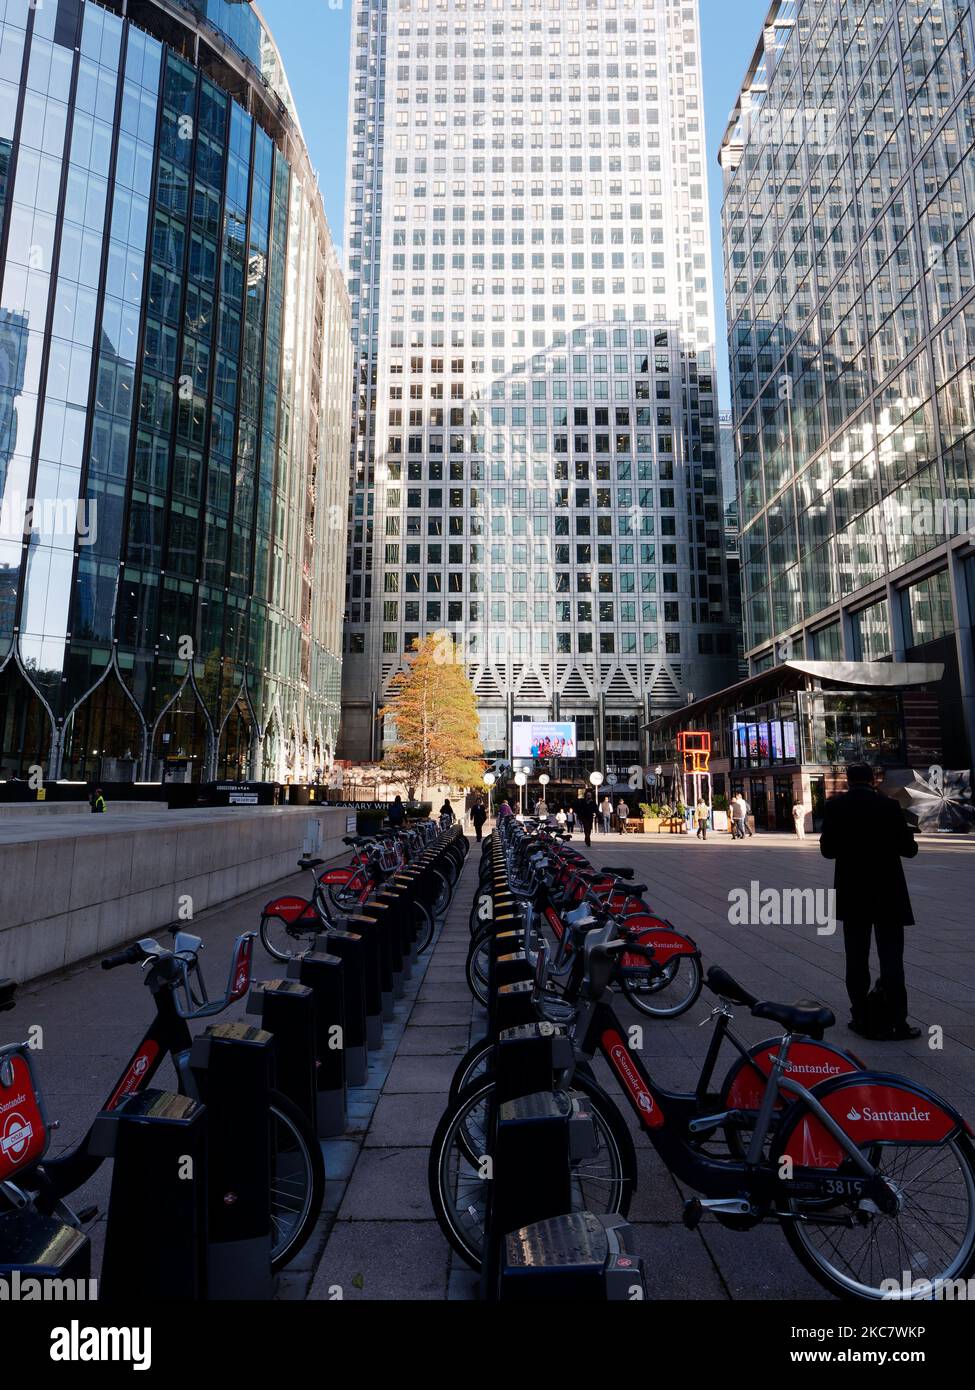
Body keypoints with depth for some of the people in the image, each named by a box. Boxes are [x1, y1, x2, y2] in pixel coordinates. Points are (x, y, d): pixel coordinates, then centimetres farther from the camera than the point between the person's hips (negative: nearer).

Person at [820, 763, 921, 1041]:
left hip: (852, 895, 1)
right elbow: (908, 849, -6)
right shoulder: (889, 805, -9)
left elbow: (828, 850, -3)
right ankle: (898, 1023, 10)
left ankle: (862, 1019, 13)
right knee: (891, 960, 6)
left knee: (857, 960, 9)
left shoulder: (835, 806, -5)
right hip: (888, 895, -1)